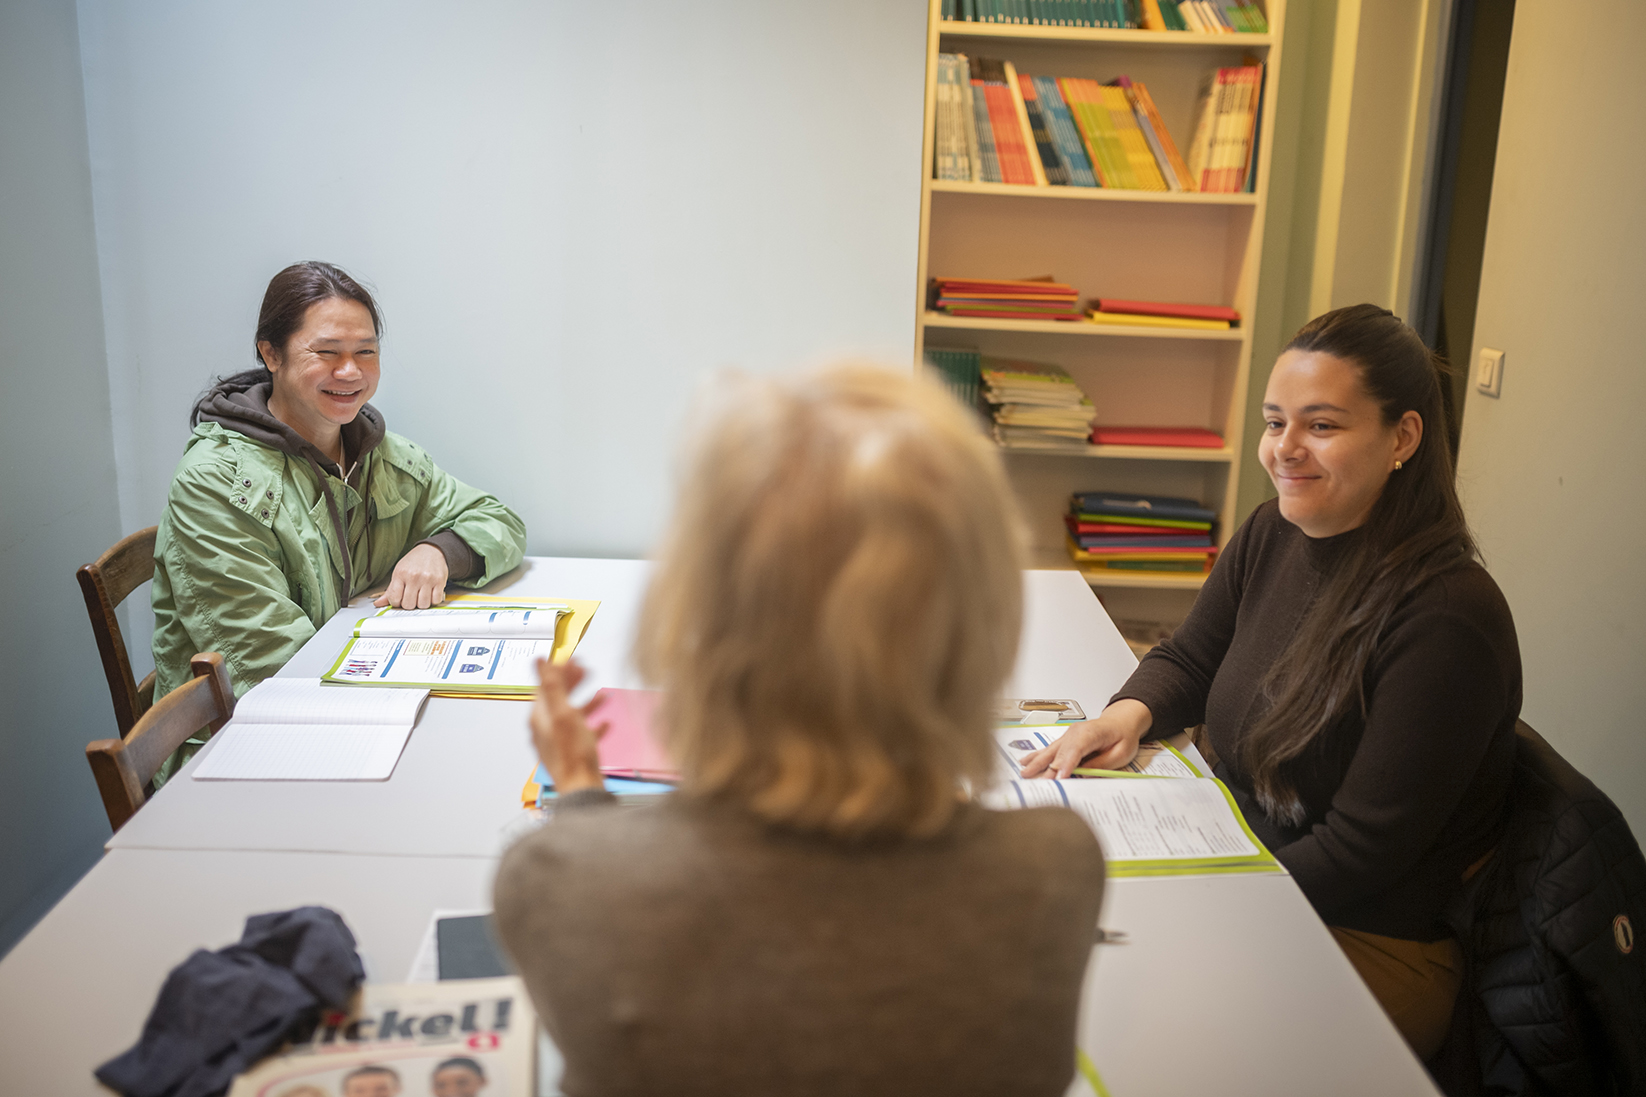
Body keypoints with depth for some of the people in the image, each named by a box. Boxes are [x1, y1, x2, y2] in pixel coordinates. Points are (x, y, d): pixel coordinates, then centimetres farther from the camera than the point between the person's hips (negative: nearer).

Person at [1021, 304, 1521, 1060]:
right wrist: (1130, 713, -9)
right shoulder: (1270, 536, -1)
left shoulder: (1446, 618, -23)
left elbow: (1359, 852, -22)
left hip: (1370, 944, -6)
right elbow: (1188, 660, 13)